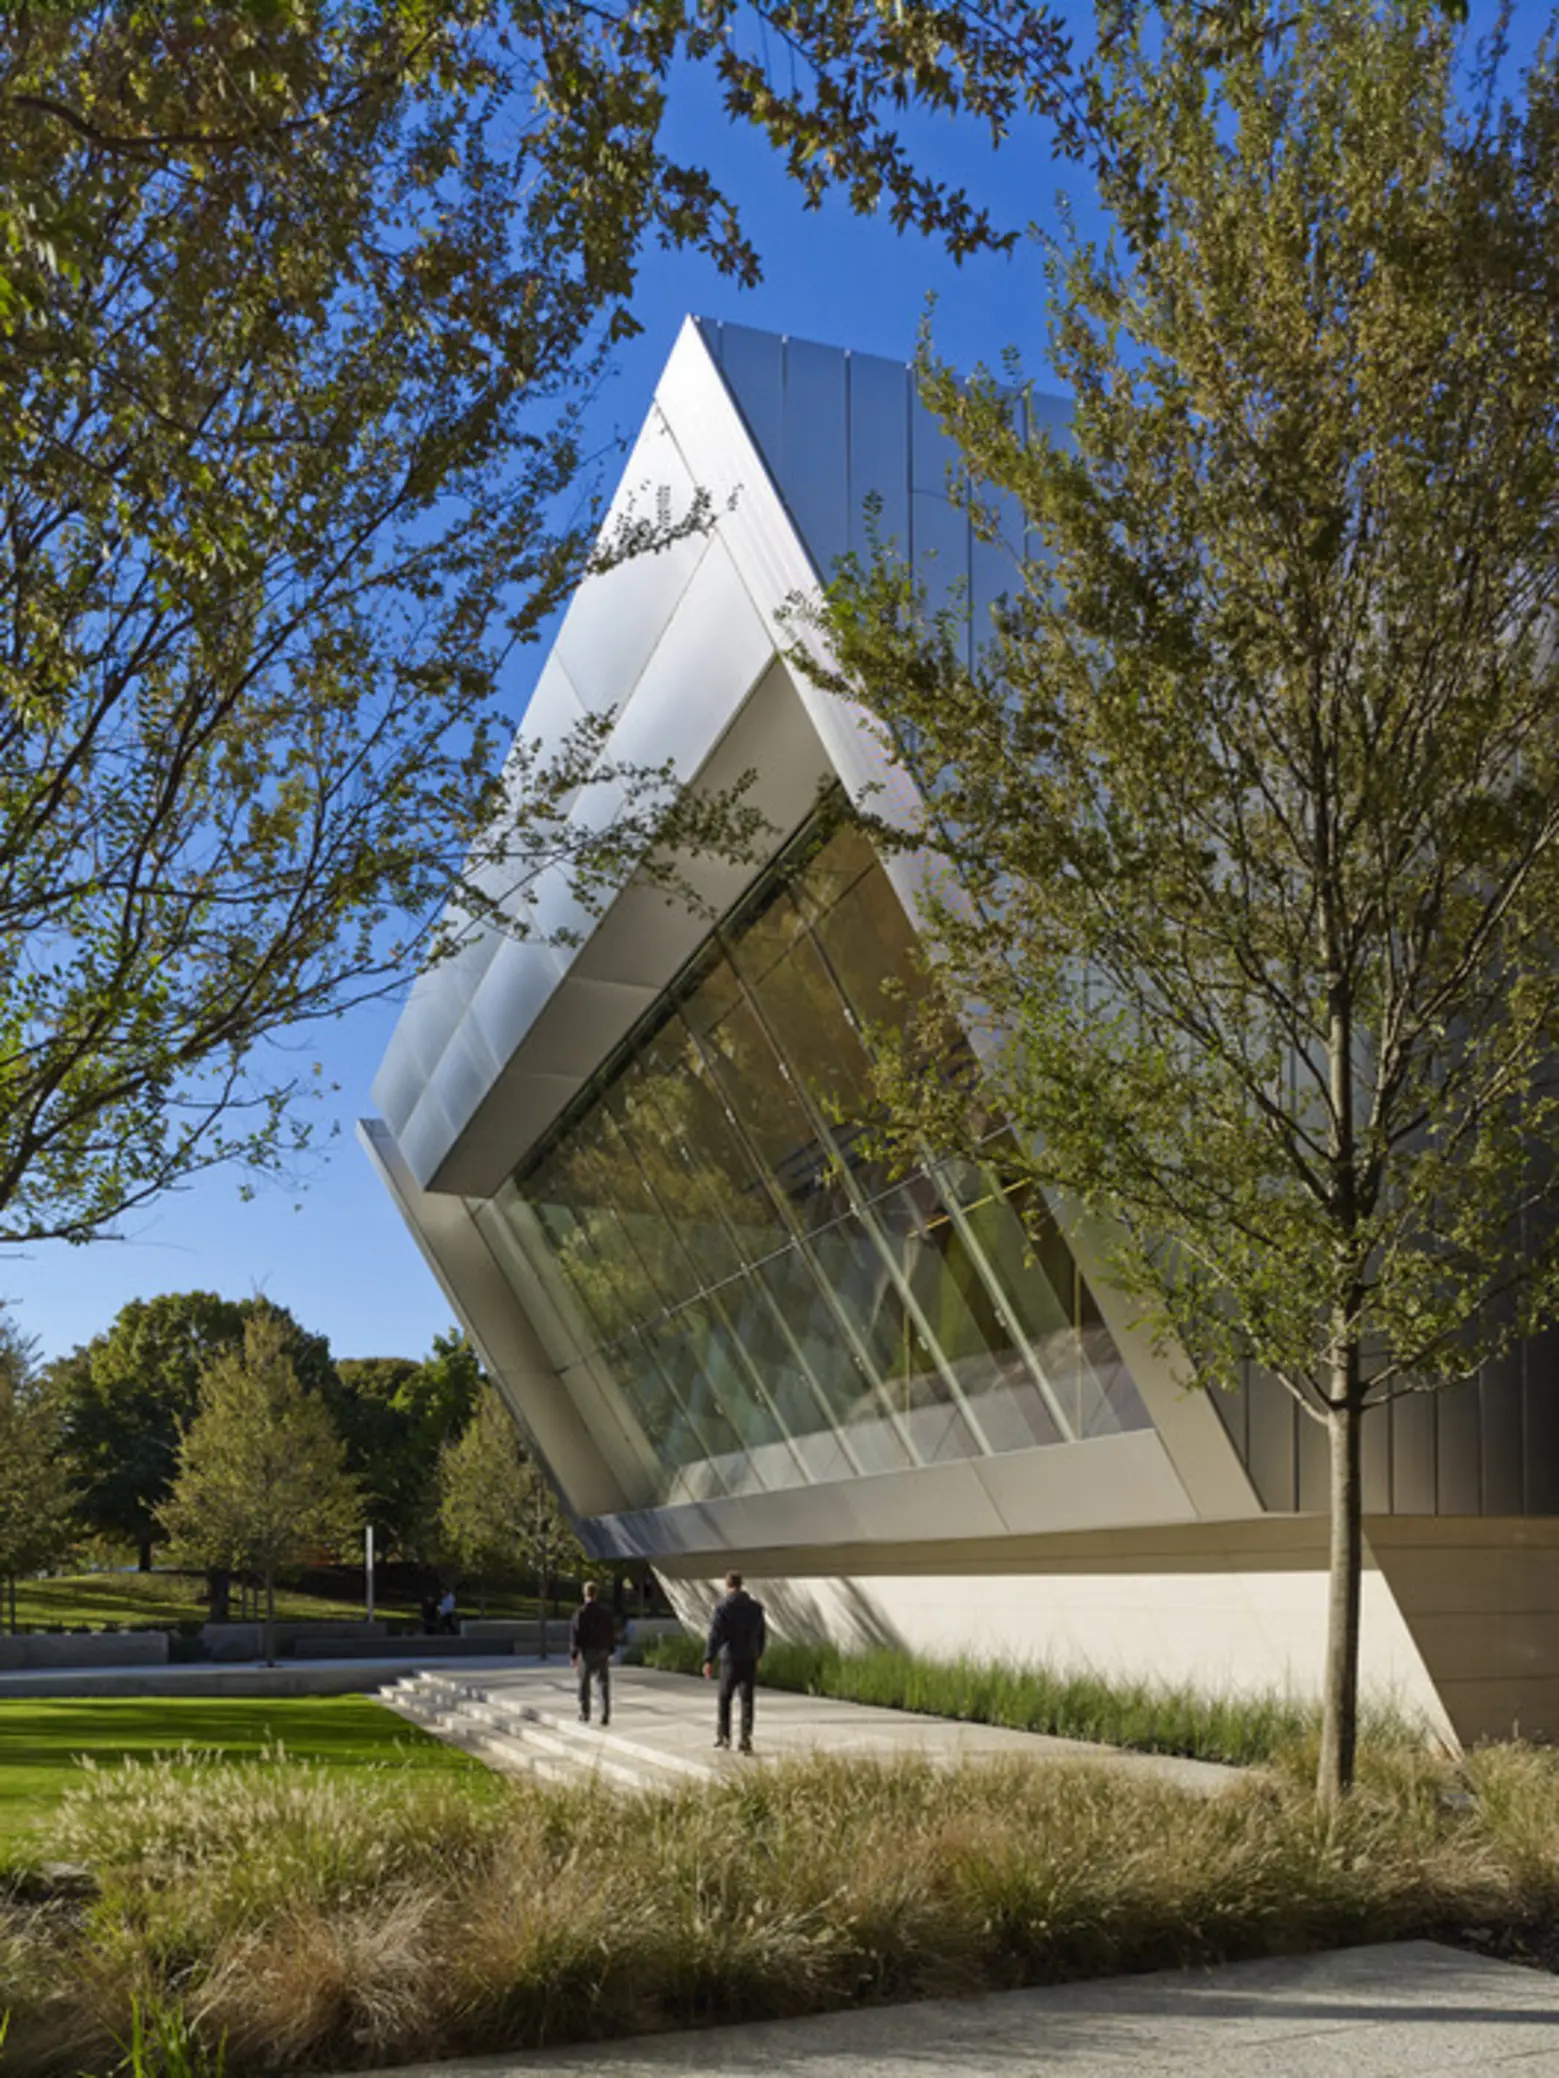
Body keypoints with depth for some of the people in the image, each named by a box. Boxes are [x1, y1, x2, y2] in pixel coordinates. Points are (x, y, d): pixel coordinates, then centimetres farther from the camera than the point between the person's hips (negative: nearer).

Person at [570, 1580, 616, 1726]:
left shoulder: (580, 1612, -11)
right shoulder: (605, 1611, 0)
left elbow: (574, 1634, -11)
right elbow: (612, 1632, 5)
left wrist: (573, 1654, -4)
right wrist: (611, 1650, 14)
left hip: (586, 1652, -2)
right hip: (602, 1652, 2)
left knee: (584, 1684, 11)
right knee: (604, 1684, 5)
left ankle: (585, 1714, 18)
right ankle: (605, 1715, -2)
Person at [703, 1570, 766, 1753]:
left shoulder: (722, 1607, -8)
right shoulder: (756, 1607, 5)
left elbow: (715, 1635, -13)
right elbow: (763, 1634, 13)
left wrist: (708, 1660, -12)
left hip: (730, 1659, -3)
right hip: (750, 1660, 3)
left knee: (725, 1698, 14)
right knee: (747, 1700, 4)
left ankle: (723, 1735, 21)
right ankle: (746, 1738, -3)